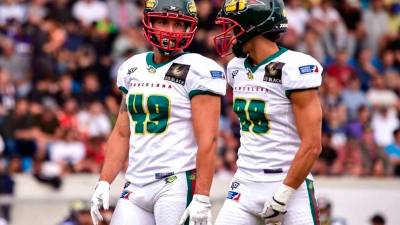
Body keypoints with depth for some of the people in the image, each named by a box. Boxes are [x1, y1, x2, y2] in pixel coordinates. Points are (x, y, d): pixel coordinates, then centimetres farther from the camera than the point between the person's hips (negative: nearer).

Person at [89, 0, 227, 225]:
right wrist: (104, 183, 10)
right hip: (136, 187, 6)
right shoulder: (133, 69, 14)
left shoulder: (198, 71, -7)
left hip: (178, 183, -6)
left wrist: (202, 198, -19)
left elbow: (207, 141, -13)